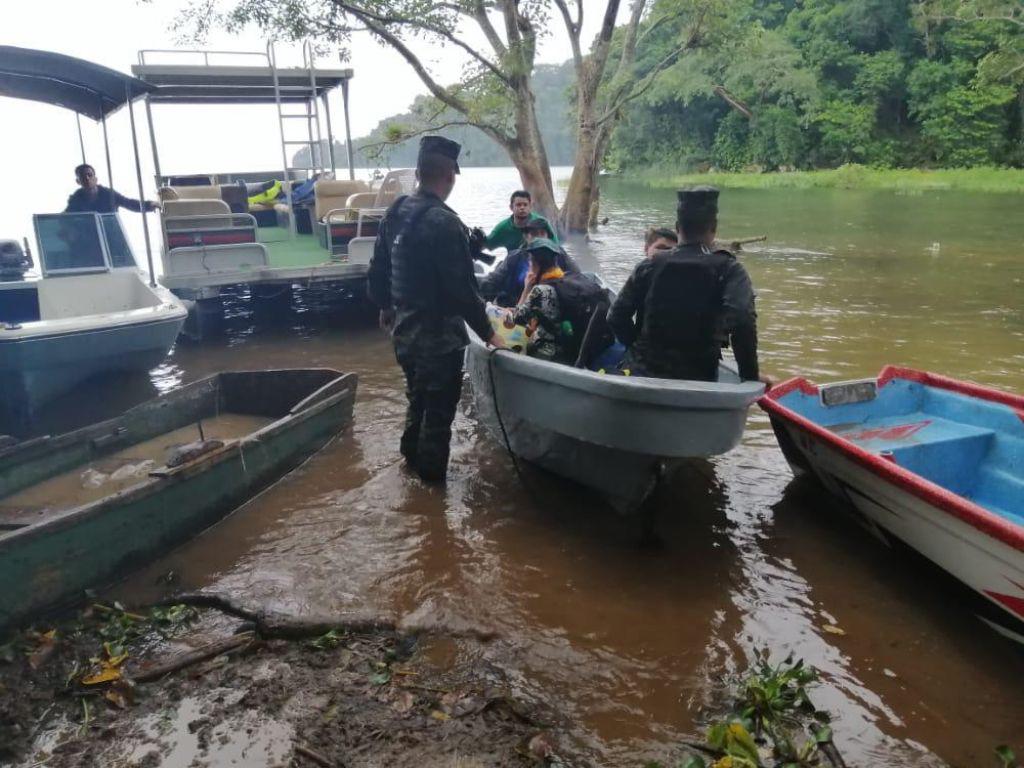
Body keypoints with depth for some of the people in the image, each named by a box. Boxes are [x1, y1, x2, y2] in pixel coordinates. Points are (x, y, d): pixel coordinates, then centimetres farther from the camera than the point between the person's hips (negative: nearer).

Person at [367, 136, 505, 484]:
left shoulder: (395, 212, 2)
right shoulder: (444, 222, -24)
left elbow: (378, 269, 11)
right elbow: (462, 288, -24)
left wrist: (385, 306, 26)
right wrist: (488, 333, -15)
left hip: (404, 330, 8)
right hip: (439, 335, -8)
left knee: (417, 396, 27)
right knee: (439, 407, 9)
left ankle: (412, 454, 44)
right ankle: (431, 473, 23)